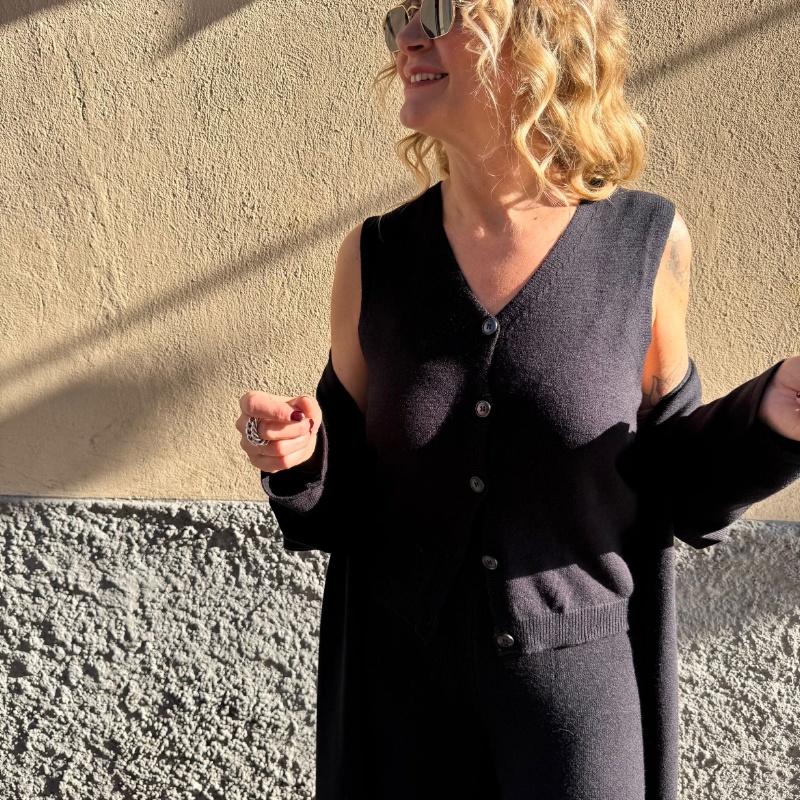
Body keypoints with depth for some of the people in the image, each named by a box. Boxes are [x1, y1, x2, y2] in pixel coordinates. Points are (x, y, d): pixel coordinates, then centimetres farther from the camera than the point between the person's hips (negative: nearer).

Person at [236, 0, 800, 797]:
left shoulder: (647, 243, -11)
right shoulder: (374, 257, -7)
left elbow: (666, 473, 0)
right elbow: (344, 499, 1)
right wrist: (300, 456, -19)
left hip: (580, 681, -1)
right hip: (402, 680, 2)